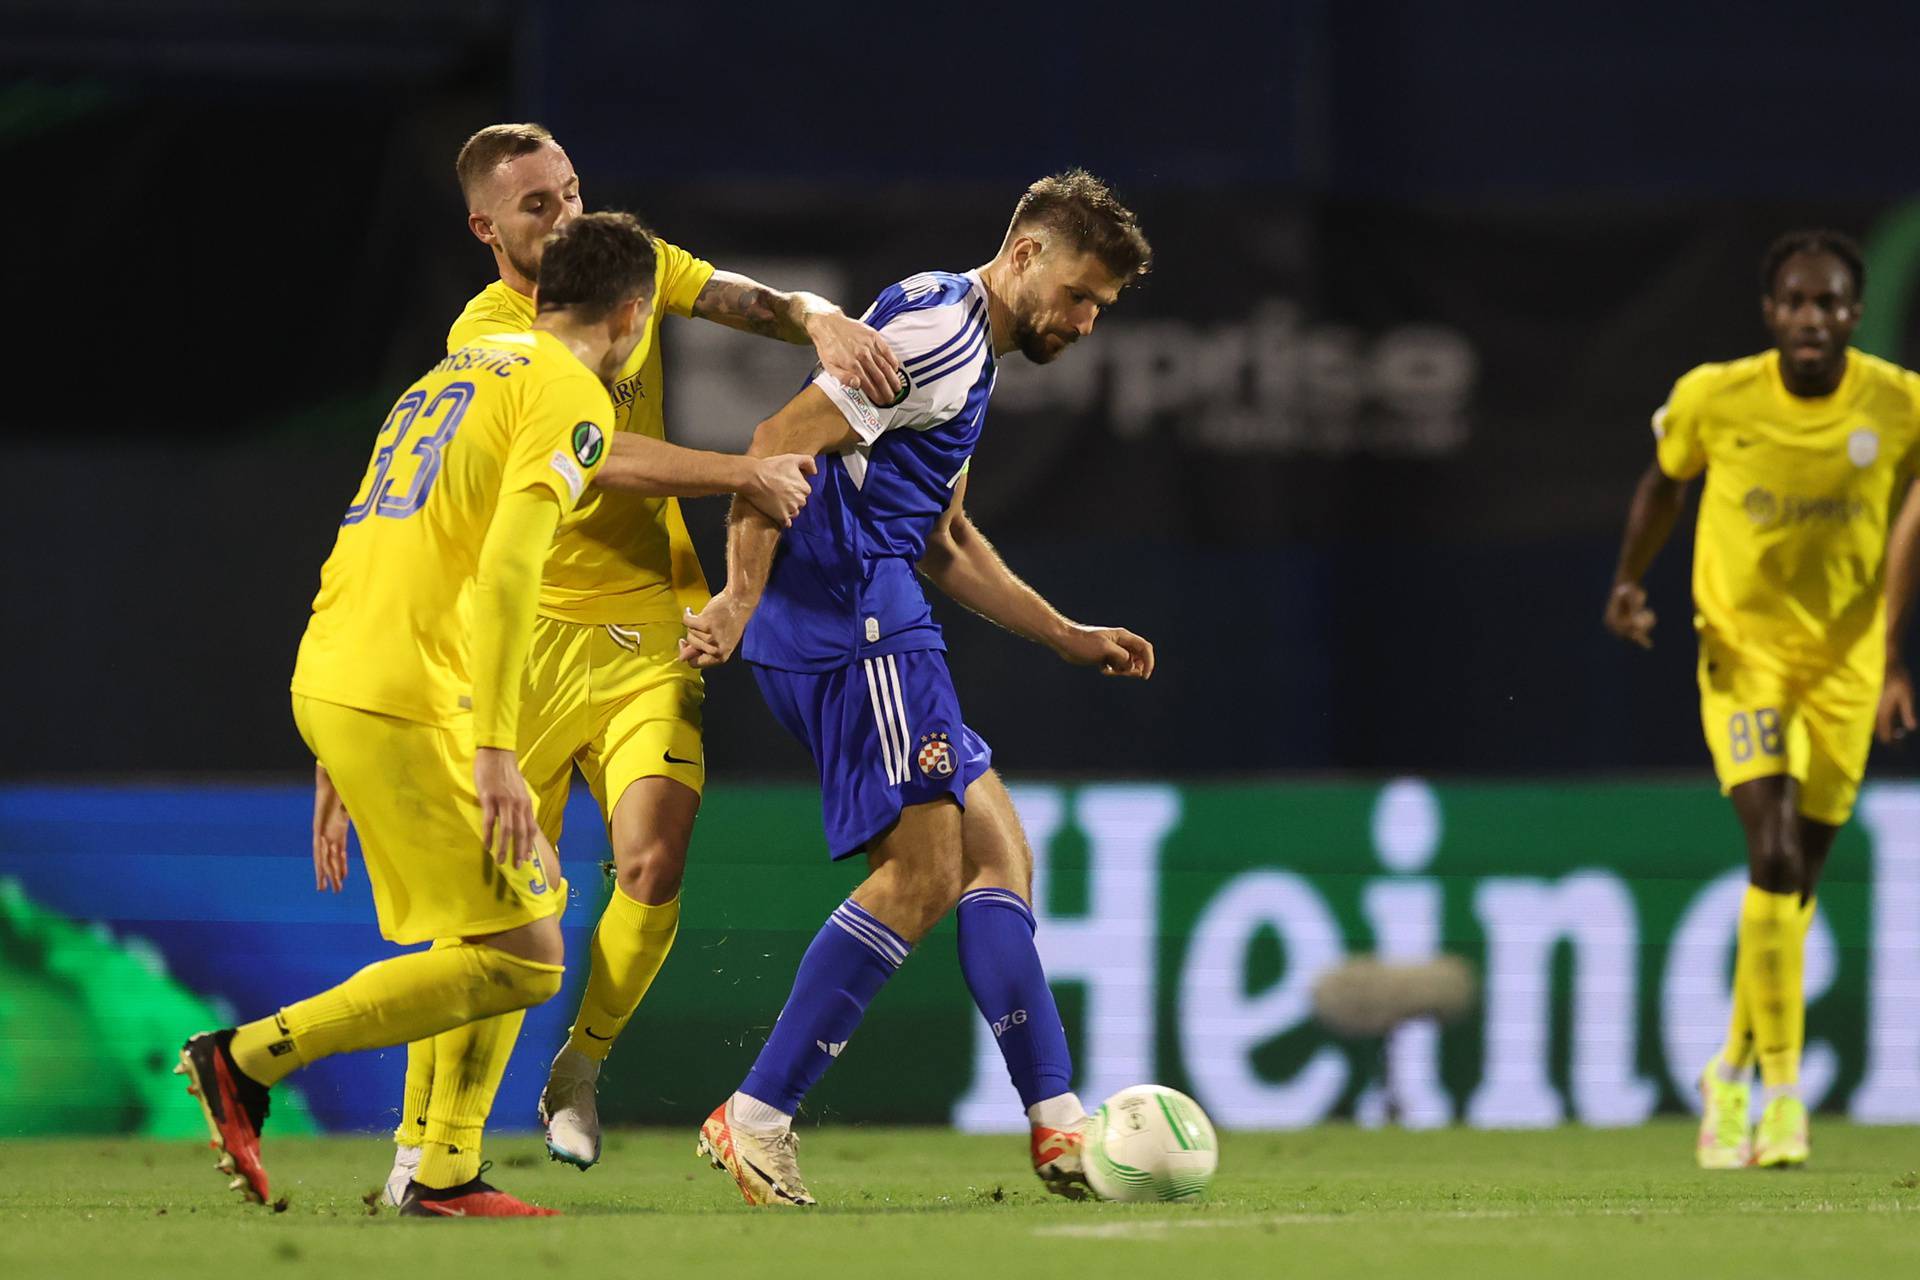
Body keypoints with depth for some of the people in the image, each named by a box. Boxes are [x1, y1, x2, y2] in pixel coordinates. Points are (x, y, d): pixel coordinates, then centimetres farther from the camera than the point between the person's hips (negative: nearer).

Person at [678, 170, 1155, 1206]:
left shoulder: (969, 354, 24)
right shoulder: (938, 327, -10)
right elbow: (782, 443, -18)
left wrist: (1069, 638, 32)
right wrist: (740, 598, -24)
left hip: (875, 629, 11)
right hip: (854, 620, -11)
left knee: (996, 847, 7)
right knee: (923, 873, -12)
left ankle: (1056, 1124, 4)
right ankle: (755, 1120, -11)